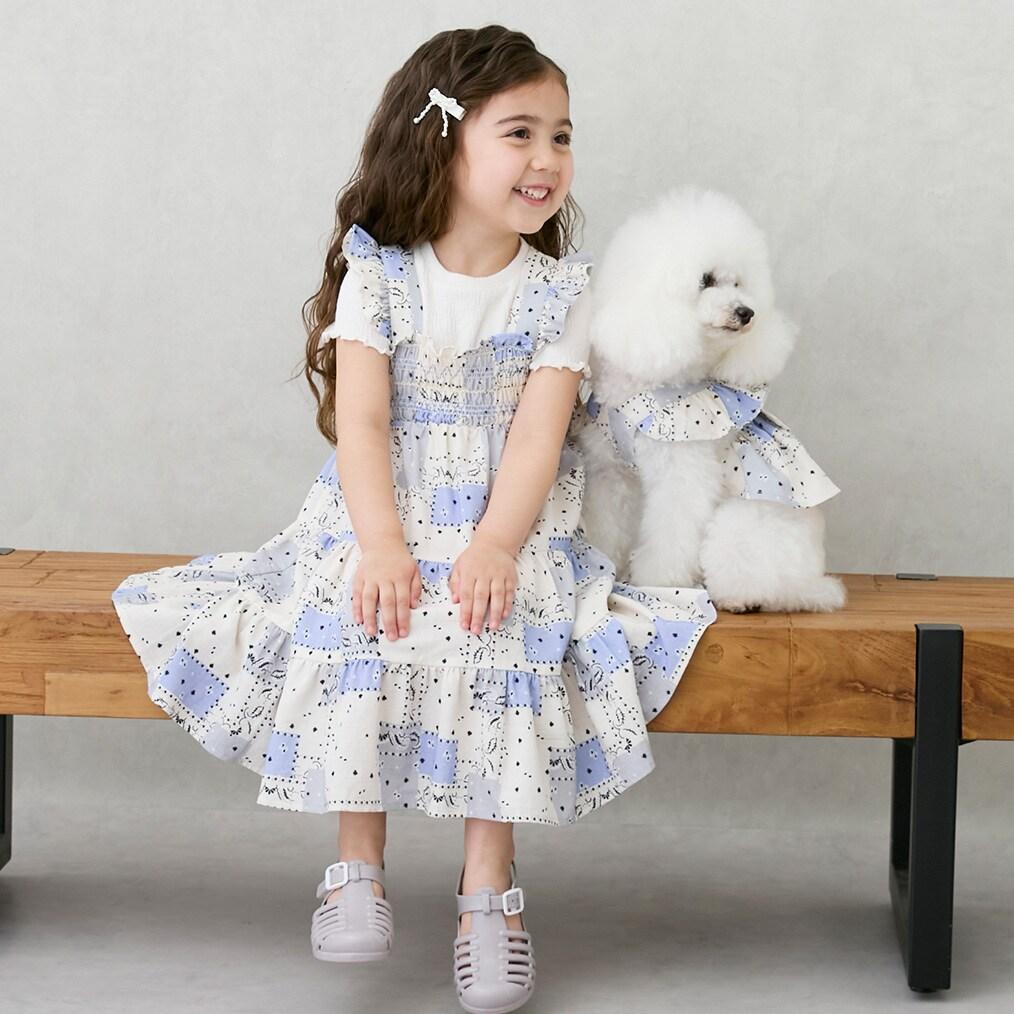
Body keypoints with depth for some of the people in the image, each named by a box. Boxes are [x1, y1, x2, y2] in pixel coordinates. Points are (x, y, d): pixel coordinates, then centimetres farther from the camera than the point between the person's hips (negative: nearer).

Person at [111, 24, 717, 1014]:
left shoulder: (559, 289, 1)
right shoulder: (379, 274, -1)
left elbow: (538, 433, -8)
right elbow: (359, 419, -9)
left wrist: (495, 546, -22)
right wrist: (381, 545, -22)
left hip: (510, 526, 0)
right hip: (384, 517, 0)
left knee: (505, 636, -27)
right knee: (355, 631, -27)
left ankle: (489, 885, -17)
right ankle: (356, 863, -14)